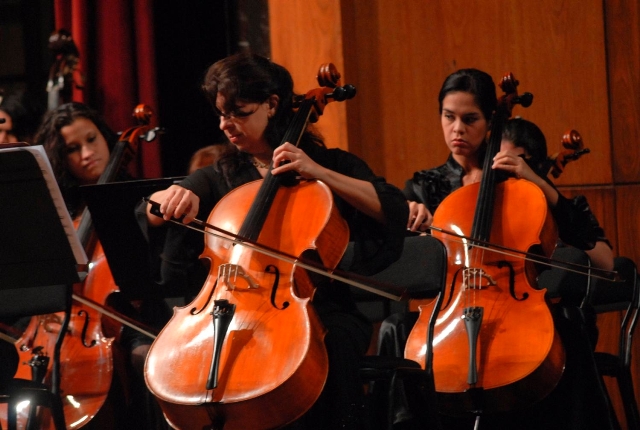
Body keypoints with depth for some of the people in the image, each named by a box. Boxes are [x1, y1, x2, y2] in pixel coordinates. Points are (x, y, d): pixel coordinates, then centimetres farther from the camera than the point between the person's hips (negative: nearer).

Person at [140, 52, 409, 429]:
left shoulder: (330, 163, 9)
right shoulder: (220, 178, 17)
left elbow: (396, 211, -6)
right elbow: (149, 214, 6)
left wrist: (318, 172, -13)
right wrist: (171, 197, -18)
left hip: (319, 309, -2)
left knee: (332, 343, -37)